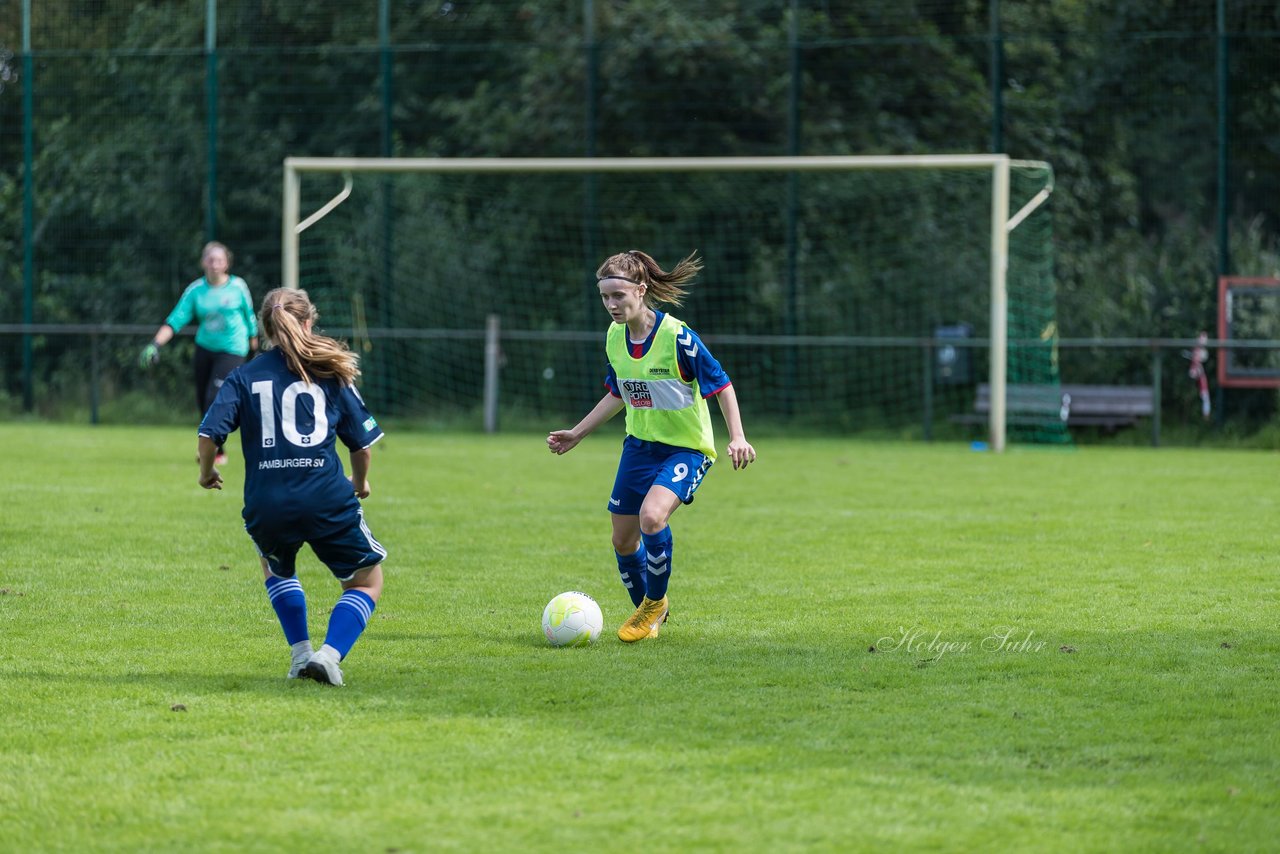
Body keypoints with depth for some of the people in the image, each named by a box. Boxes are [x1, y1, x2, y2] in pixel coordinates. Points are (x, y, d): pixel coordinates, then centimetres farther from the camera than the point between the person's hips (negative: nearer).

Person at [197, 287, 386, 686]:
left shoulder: (244, 376, 8)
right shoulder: (330, 373, 8)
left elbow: (210, 432, -3)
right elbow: (362, 441, 10)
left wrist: (207, 472, 18)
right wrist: (360, 482, 30)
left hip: (266, 504, 2)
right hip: (327, 500, -2)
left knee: (276, 567, 35)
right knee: (366, 580, 17)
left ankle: (300, 653, 23)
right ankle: (330, 653, -6)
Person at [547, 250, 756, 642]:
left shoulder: (676, 337, -21)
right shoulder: (615, 338, 0)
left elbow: (721, 385, -14)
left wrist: (737, 437, -24)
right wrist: (577, 434, 17)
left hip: (686, 448, -7)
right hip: (639, 444, 7)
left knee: (652, 515, -30)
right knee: (623, 540, 8)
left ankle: (655, 601, -6)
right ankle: (647, 611, 34)